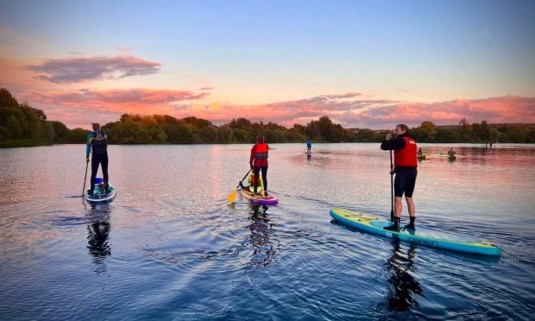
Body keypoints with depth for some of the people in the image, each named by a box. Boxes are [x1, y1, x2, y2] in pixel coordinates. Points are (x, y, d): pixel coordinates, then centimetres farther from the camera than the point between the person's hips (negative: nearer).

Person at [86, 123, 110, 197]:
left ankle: (91, 190, 6)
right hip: (104, 154, 1)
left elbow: (88, 146, 0)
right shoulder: (104, 134, 8)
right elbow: (106, 144, 5)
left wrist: (87, 157, 3)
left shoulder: (91, 135, 2)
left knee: (93, 173, 5)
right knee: (105, 172, 11)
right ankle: (106, 189, 15)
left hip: (96, 155, -1)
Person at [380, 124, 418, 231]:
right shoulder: (412, 142, 17)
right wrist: (396, 169, 22)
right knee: (409, 197, 14)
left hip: (403, 171, -8)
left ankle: (396, 224, -9)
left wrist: (387, 139, 8)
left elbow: (383, 146, -12)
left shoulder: (400, 140, -9)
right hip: (413, 171, 8)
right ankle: (412, 223, 16)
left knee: (398, 197, -6)